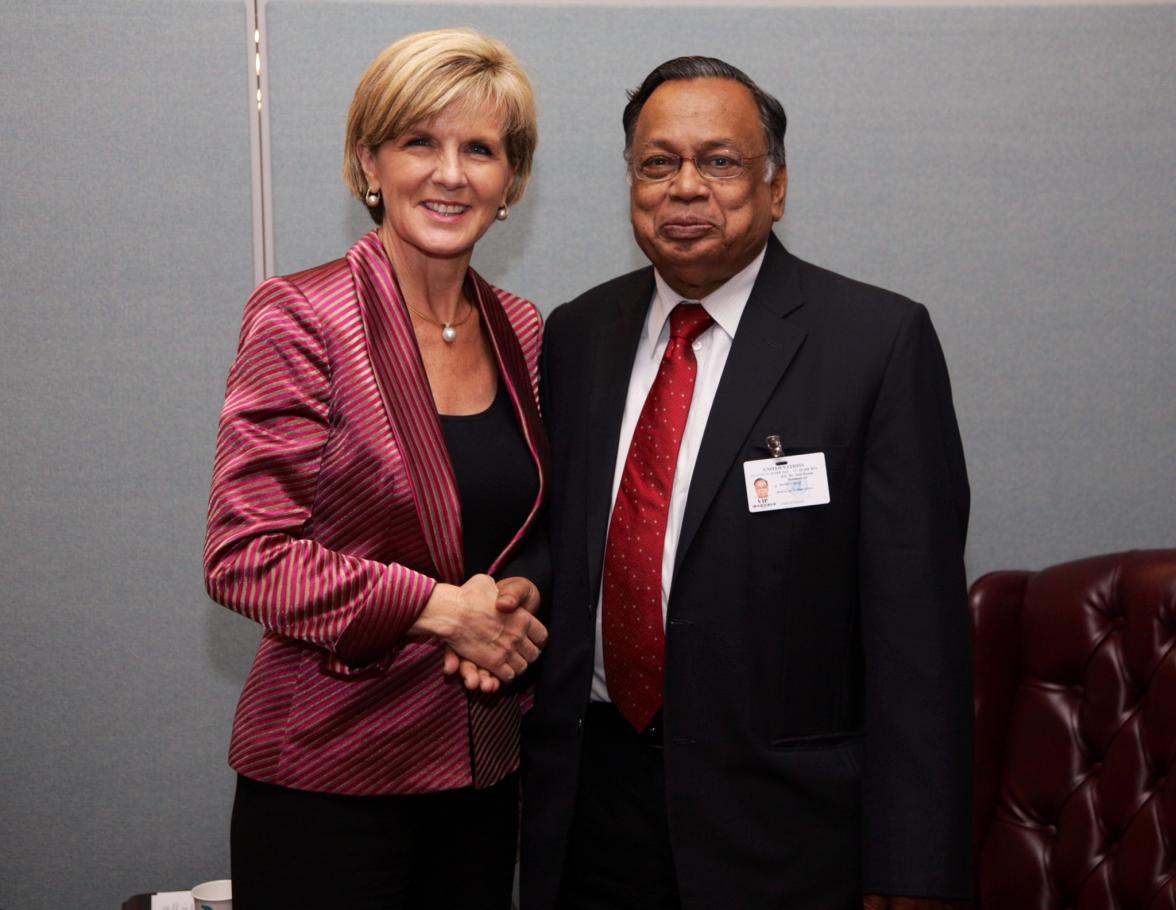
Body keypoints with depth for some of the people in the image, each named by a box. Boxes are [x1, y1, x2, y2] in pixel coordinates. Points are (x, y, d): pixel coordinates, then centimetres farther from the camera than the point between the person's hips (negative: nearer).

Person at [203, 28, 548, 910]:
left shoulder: (522, 331, 6)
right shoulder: (300, 317, -11)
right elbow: (243, 554, -15)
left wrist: (516, 606, -5)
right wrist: (435, 606, -20)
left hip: (486, 763, 5)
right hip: (330, 772, -5)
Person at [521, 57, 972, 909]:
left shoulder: (879, 342, -10)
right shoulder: (576, 336, 6)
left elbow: (917, 617, -12)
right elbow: (555, 563, 11)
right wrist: (530, 770, 5)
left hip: (782, 816, -4)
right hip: (589, 796, 4)